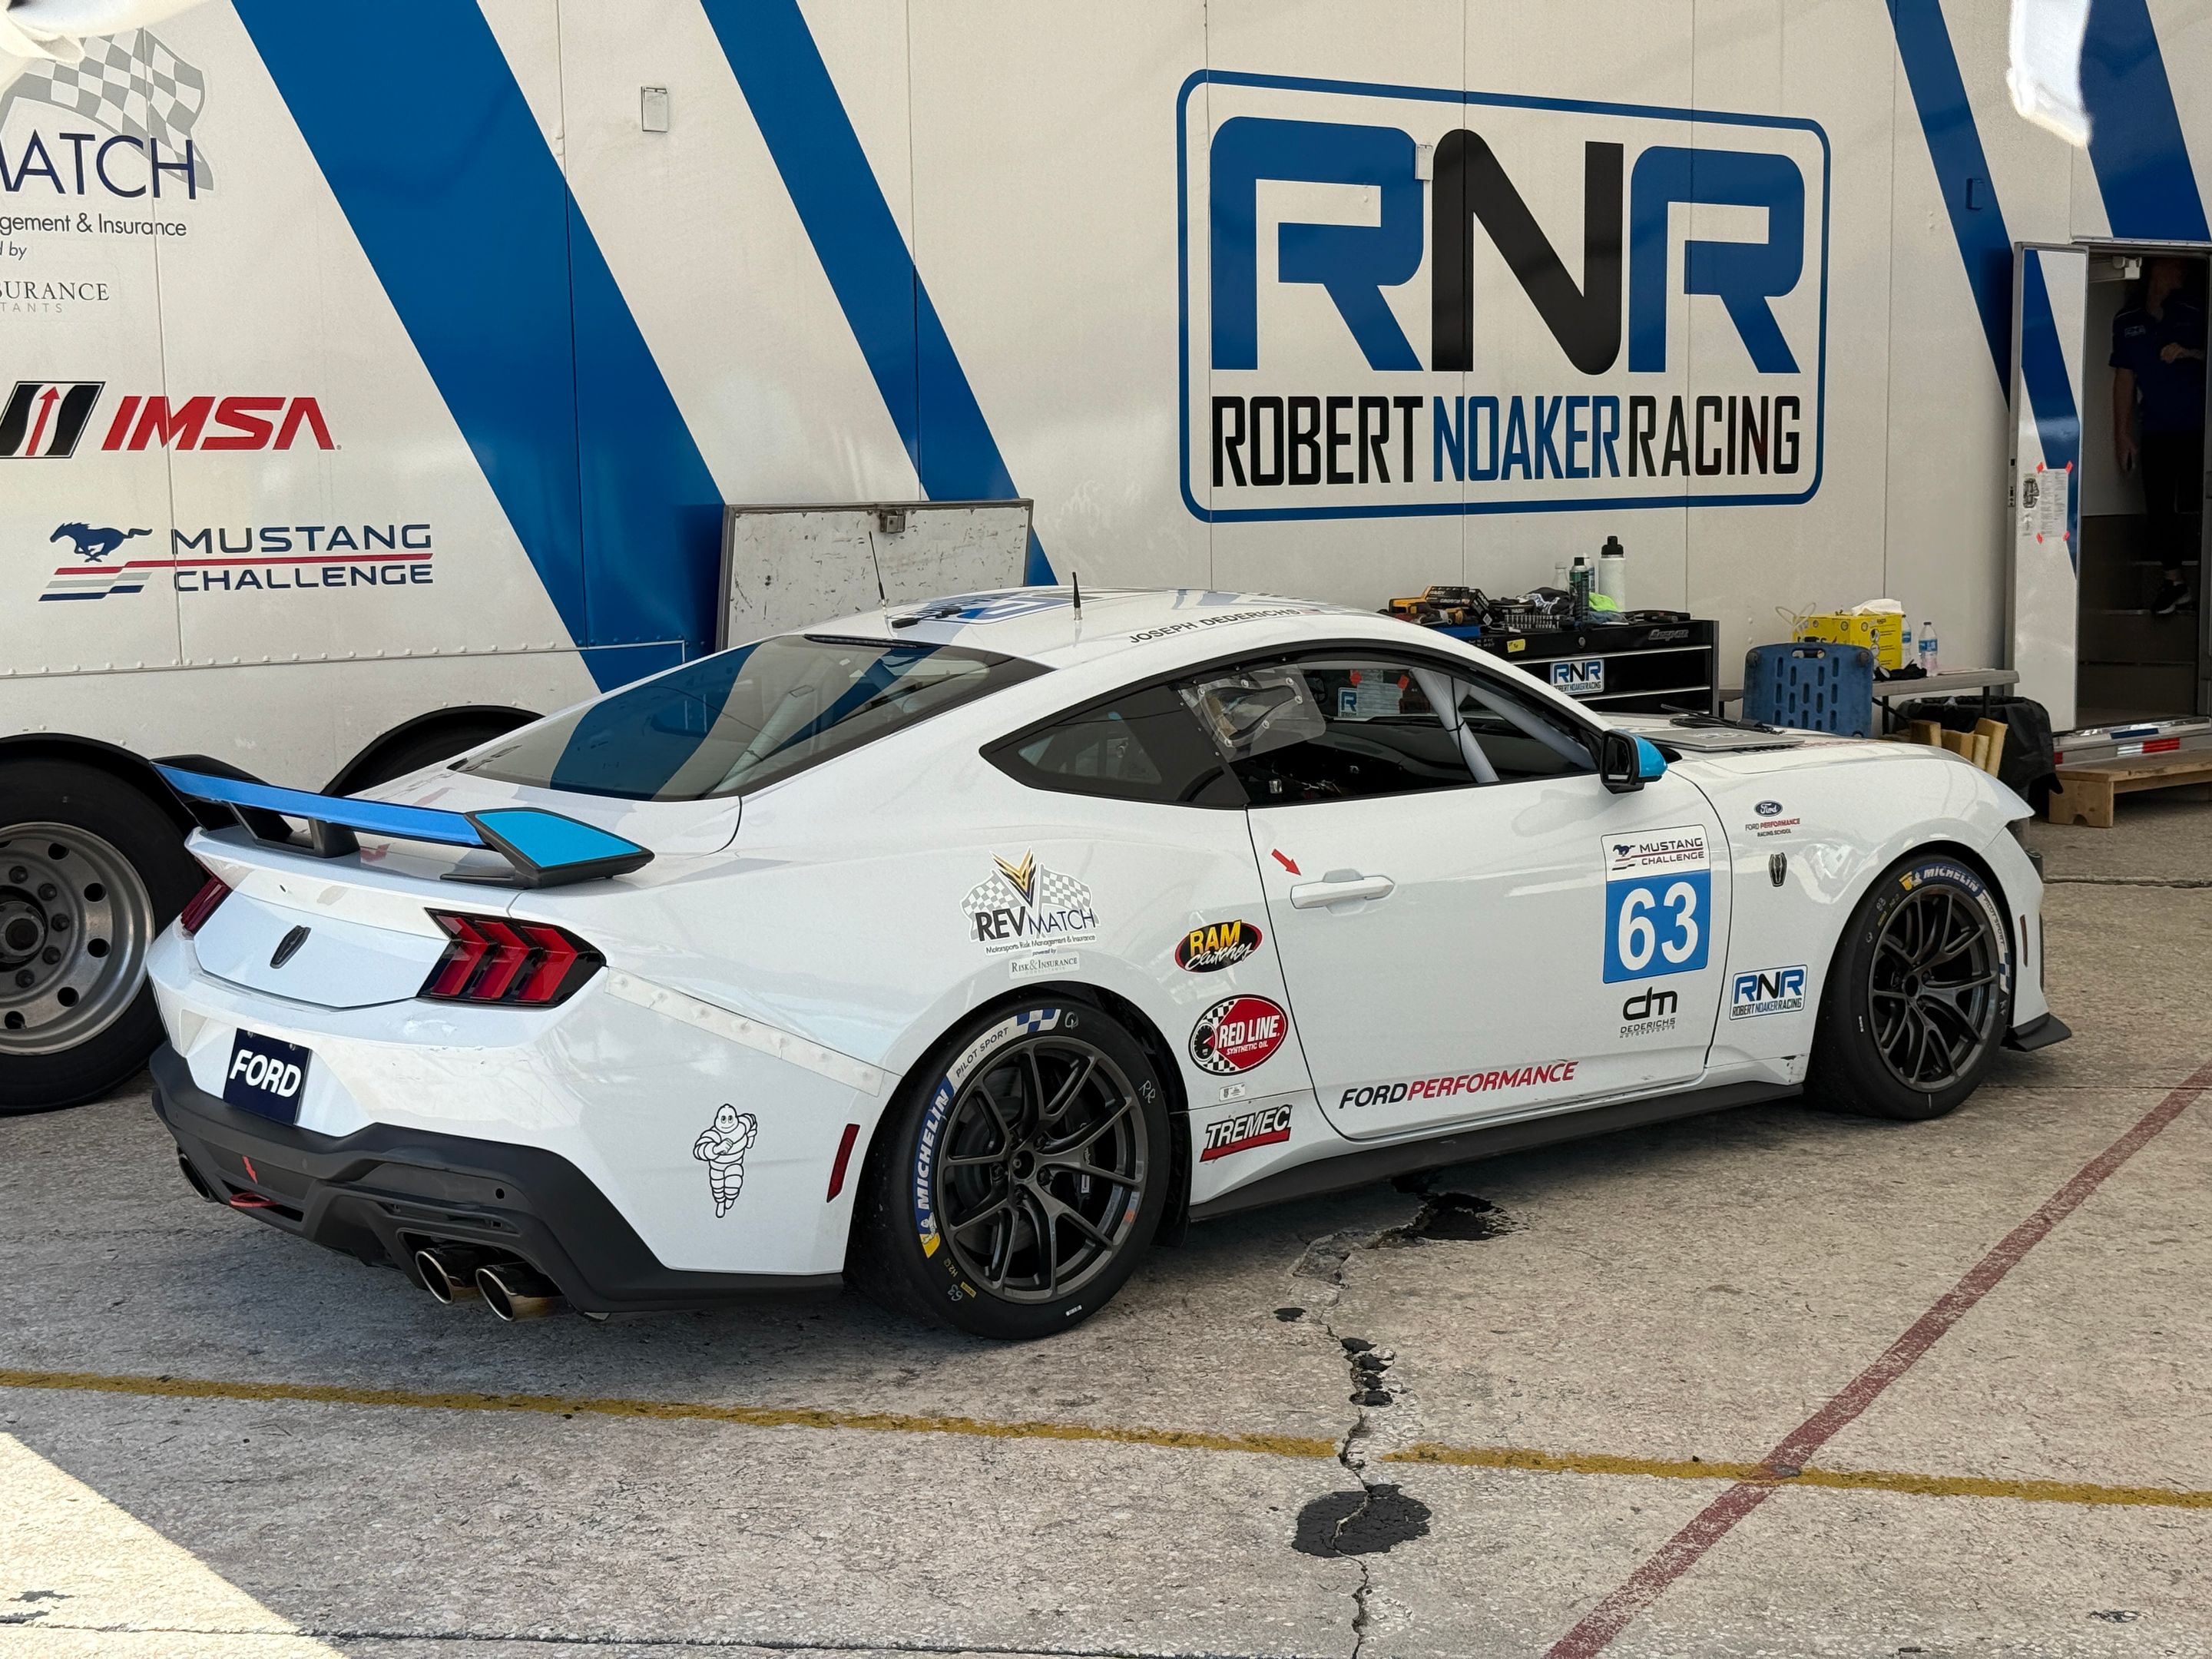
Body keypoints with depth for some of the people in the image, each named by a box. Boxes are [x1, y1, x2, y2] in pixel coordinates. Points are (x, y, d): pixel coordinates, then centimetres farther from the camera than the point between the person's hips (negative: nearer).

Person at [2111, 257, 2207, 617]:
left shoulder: (2194, 315, -2)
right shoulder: (2127, 323, 6)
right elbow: (2124, 378, 9)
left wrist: (2190, 354, -18)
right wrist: (2123, 434, 8)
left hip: (2196, 429, -3)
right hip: (2155, 433, 3)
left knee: (2190, 507, -10)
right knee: (2160, 507, 6)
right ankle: (2173, 580, 19)